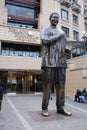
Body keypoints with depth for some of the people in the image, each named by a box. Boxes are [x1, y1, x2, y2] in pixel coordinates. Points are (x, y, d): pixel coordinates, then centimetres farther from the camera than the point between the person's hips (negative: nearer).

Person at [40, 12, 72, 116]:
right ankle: (44, 108, 5)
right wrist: (58, 36, -4)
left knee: (61, 86, 3)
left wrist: (64, 60, 15)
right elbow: (45, 40, -11)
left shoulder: (62, 32, 26)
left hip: (61, 62, 5)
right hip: (49, 62, -5)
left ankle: (61, 107, 10)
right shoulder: (45, 30, 11)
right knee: (47, 86, -3)